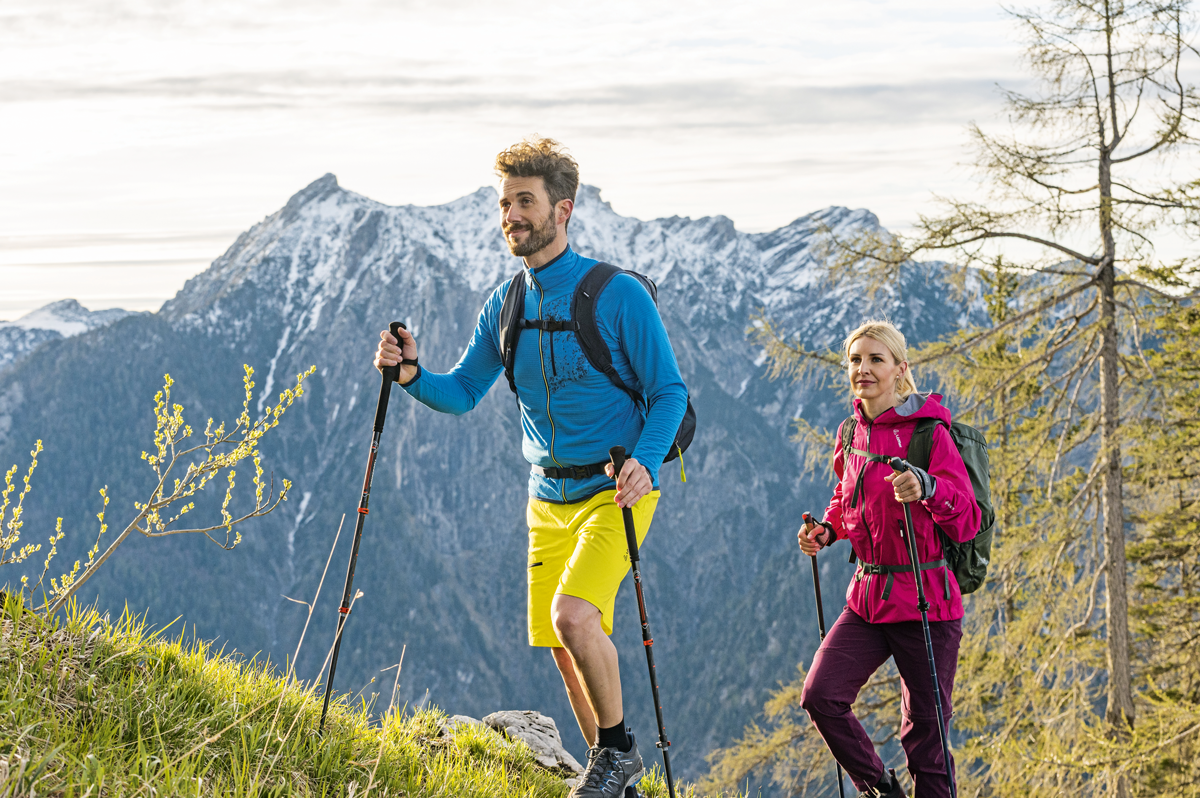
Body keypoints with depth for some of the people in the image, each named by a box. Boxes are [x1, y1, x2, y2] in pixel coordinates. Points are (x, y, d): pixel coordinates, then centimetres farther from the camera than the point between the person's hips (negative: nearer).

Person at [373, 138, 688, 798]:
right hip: (550, 497, 6)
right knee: (561, 644, 7)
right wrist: (412, 374, -12)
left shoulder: (619, 295, -12)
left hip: (615, 491, -6)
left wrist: (645, 462, -25)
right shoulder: (504, 305, 5)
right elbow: (462, 392, 9)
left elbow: (669, 392, -8)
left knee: (573, 615, -25)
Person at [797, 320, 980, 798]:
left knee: (924, 730, 0)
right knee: (820, 696, -10)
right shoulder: (851, 434, 9)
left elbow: (967, 521, -12)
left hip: (925, 602, -5)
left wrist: (927, 488, -31)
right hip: (867, 597, 5)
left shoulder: (929, 432, -8)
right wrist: (826, 531, 6)